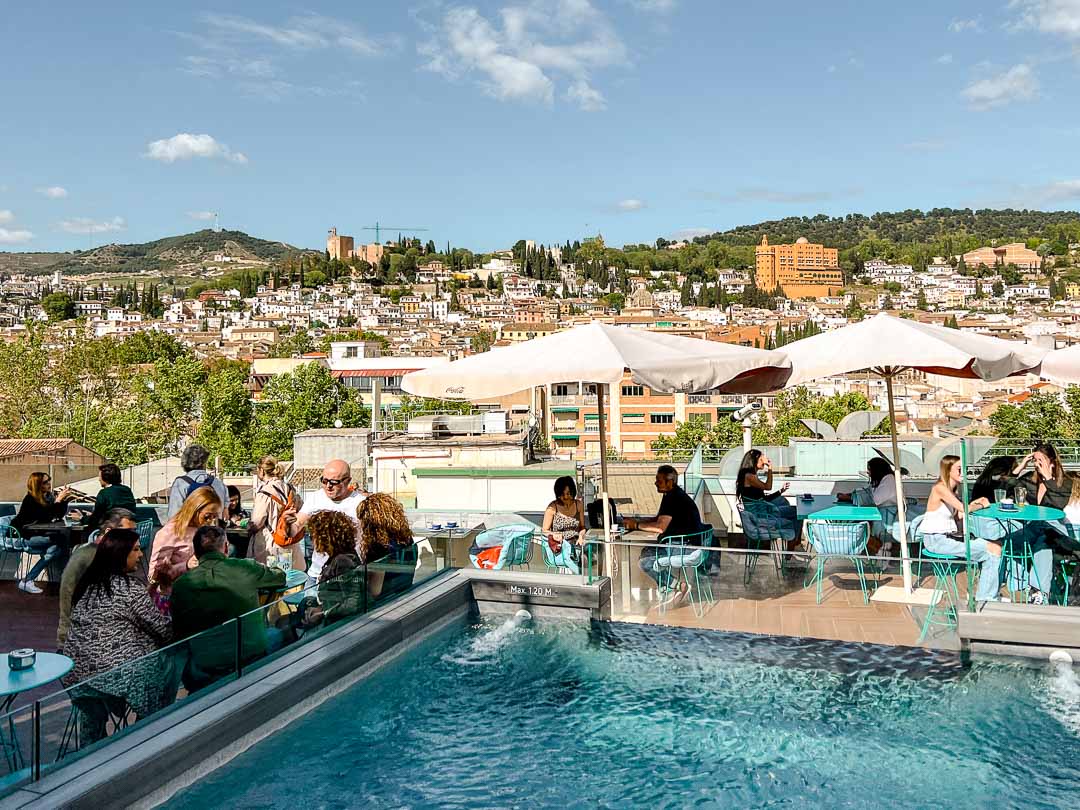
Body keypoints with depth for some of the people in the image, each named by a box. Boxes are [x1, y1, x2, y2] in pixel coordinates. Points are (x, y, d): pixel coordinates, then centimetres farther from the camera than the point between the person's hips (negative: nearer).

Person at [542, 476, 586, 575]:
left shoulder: (579, 505, 9)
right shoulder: (552, 508, -1)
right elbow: (544, 530, 4)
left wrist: (581, 535, -4)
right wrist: (554, 535, -17)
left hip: (575, 544, 3)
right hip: (558, 546, -3)